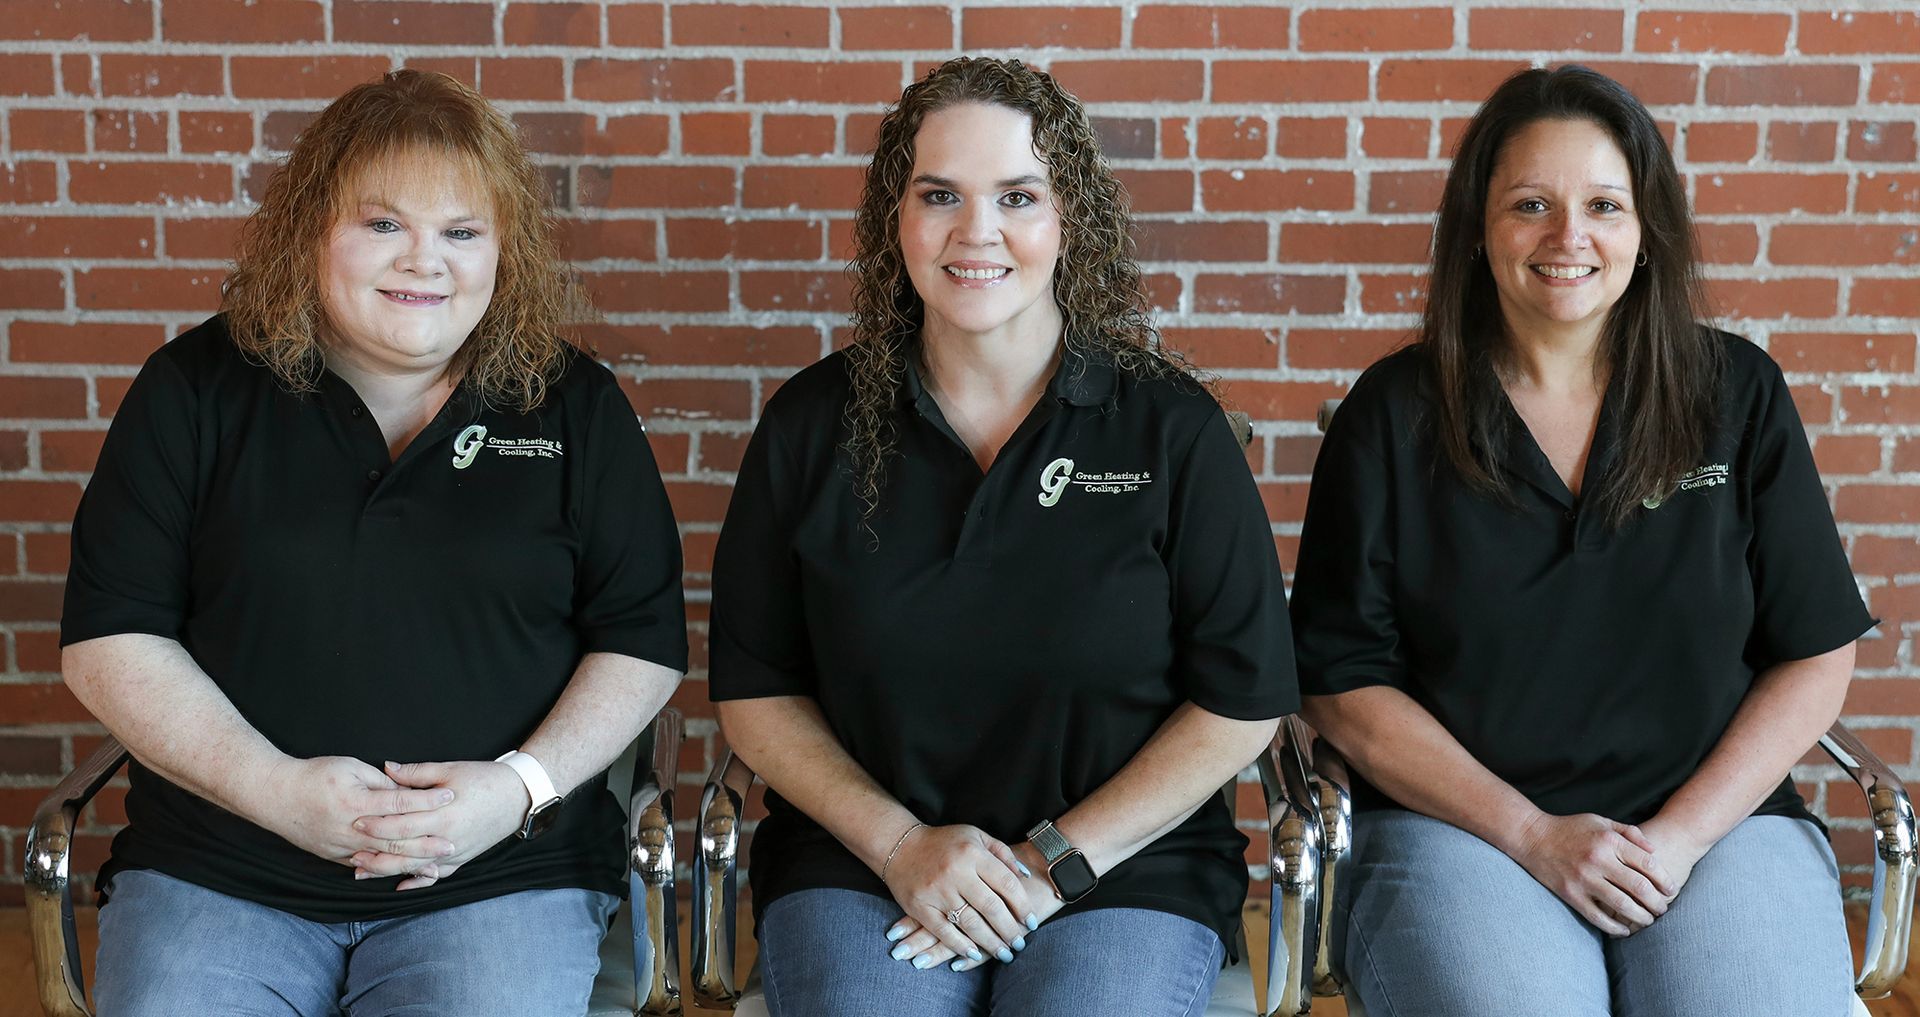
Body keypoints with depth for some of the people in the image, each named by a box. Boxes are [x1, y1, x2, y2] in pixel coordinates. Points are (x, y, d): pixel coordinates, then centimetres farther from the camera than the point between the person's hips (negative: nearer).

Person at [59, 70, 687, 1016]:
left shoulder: (574, 405, 5)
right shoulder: (194, 389, 5)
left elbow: (645, 641, 5)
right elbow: (108, 640, 2)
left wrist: (522, 785, -11)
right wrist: (274, 788, -11)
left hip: (502, 876, 0)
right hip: (213, 870, 1)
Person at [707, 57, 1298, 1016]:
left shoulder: (1172, 426, -1)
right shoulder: (811, 425, 3)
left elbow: (1242, 701, -1)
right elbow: (755, 693, 7)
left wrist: (1057, 862, -9)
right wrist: (900, 843, -8)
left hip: (1128, 868, -1)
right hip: (857, 864, 1)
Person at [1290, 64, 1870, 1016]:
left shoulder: (1737, 394, 6)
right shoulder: (1395, 414, 2)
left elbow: (1816, 659, 6)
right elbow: (1345, 686, 1)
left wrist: (1680, 836, -7)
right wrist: (1533, 835, -8)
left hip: (1718, 820, 2)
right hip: (1461, 825, -1)